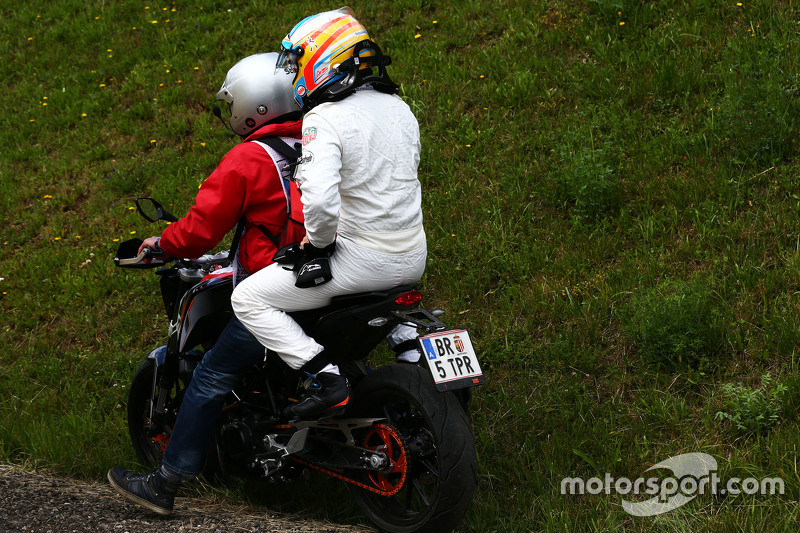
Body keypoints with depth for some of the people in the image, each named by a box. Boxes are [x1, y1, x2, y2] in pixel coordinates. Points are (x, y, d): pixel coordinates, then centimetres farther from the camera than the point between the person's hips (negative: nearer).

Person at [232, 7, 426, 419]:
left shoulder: (323, 121, -17)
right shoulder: (399, 107, 8)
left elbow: (320, 201, -30)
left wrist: (319, 244, -10)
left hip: (363, 258, -8)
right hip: (414, 258, 8)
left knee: (248, 299, 0)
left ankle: (326, 380, -11)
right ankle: (410, 344, 25)